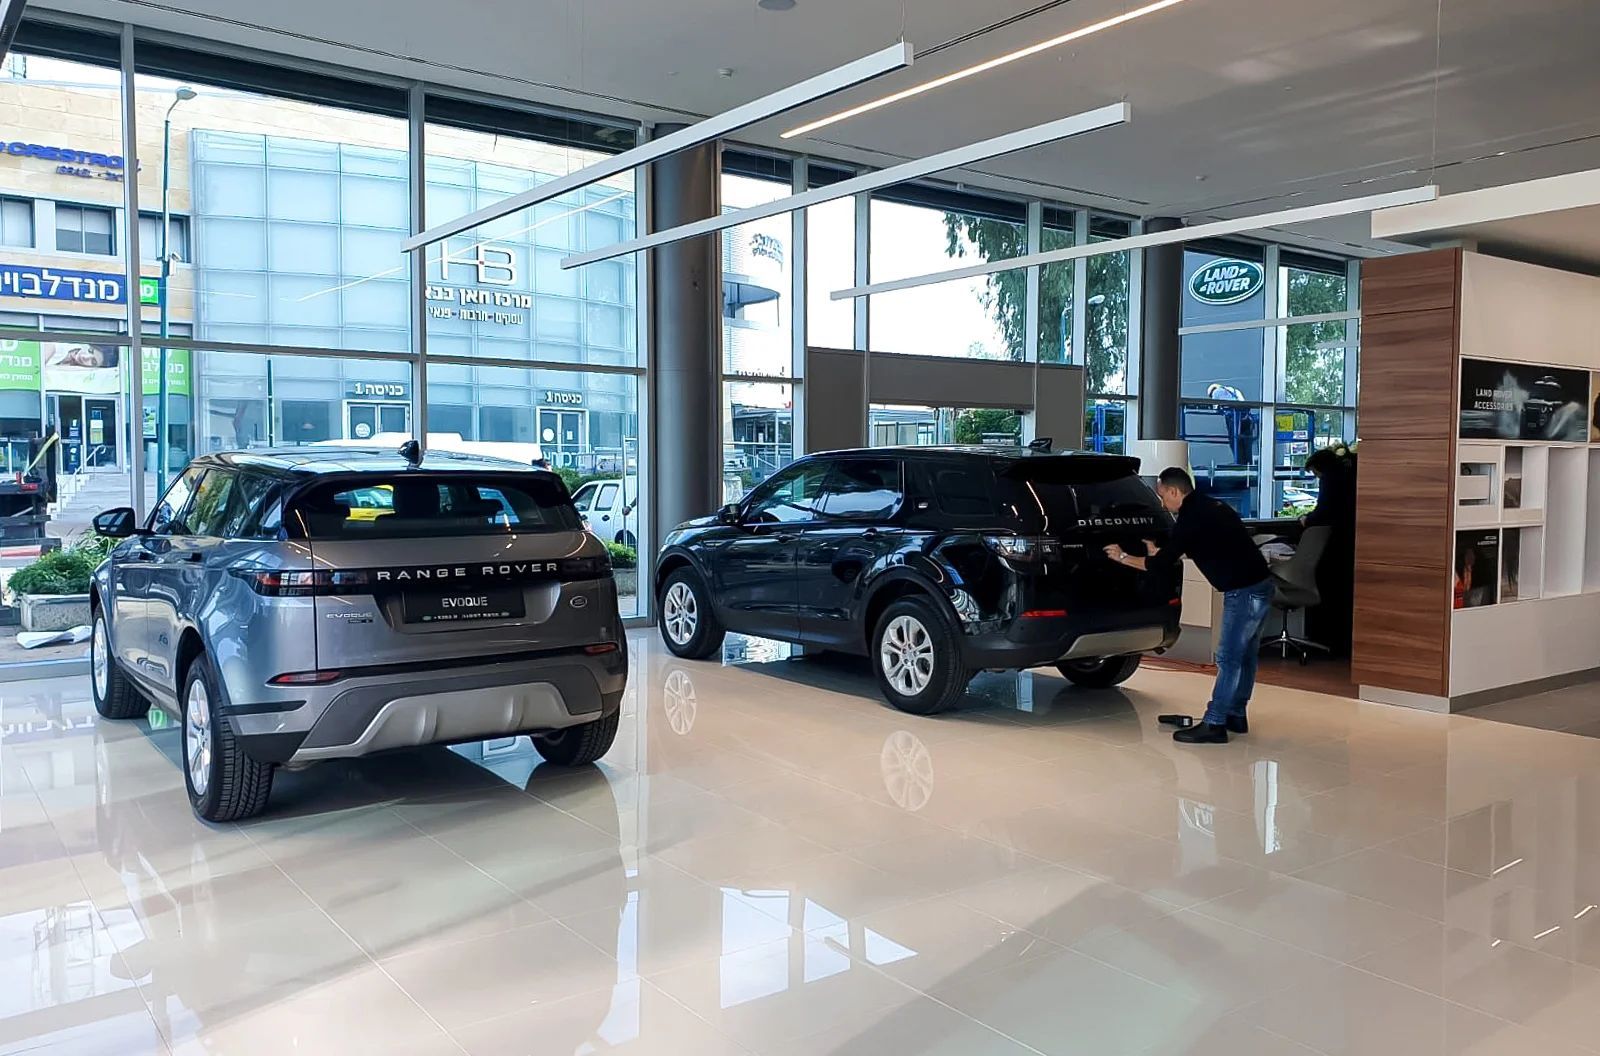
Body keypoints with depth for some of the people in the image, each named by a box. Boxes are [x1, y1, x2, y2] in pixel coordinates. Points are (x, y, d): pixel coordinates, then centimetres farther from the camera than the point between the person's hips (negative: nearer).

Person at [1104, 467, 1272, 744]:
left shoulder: (1192, 517, -16)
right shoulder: (1209, 506, 14)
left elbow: (1162, 564, -12)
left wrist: (1123, 557, 0)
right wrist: (1159, 551, 31)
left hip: (1244, 592, -10)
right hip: (1259, 585, 10)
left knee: (1229, 658, -7)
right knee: (1245, 655, 15)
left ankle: (1214, 725, -3)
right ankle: (1236, 715, 24)